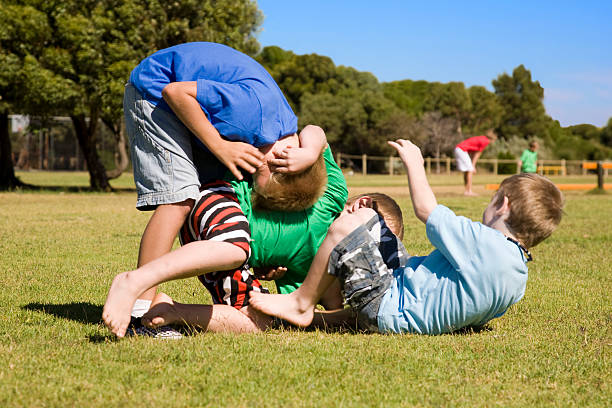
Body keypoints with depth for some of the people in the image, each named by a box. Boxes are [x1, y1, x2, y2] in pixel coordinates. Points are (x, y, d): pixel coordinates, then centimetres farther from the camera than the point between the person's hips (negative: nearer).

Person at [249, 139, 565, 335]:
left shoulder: (482, 241, -27)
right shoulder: (518, 275, -1)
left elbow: (425, 209, -17)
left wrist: (414, 161, -1)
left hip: (385, 309, -10)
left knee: (347, 224, -13)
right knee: (367, 215, 16)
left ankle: (302, 303, 5)